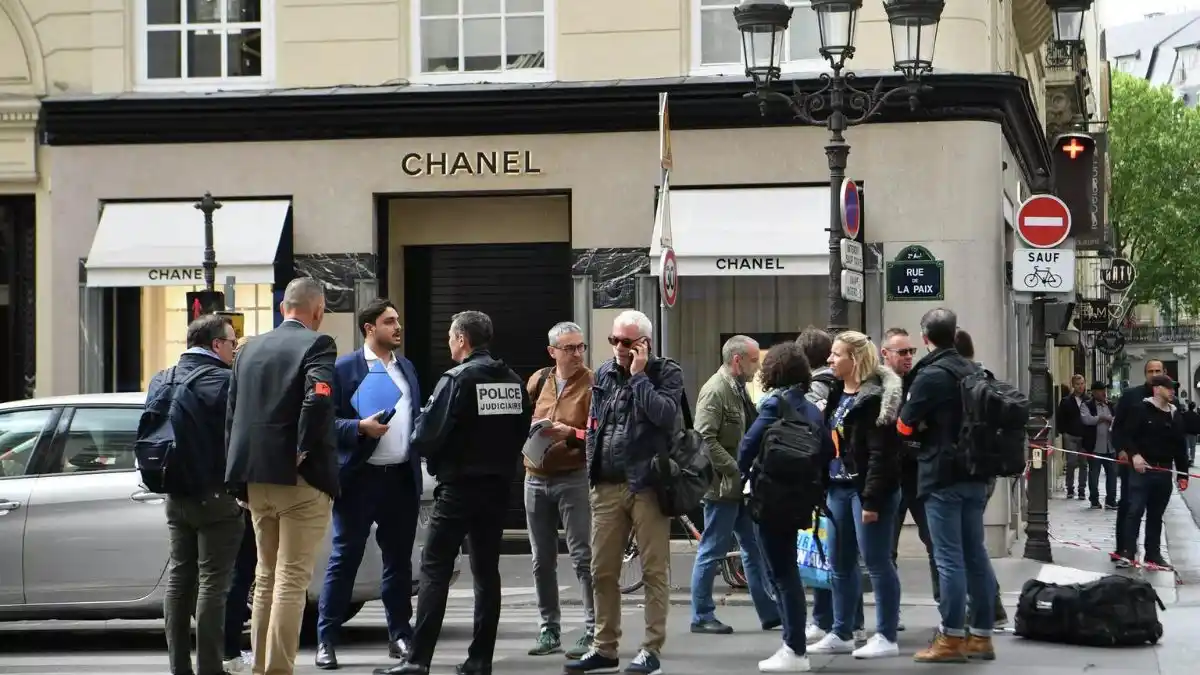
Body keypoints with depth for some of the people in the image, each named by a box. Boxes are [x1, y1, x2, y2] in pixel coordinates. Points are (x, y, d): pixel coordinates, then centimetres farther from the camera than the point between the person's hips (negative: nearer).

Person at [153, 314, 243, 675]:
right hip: (215, 496, -7)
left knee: (179, 577, 13)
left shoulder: (160, 381, 7)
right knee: (213, 581, -3)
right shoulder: (224, 382, -16)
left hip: (176, 496, 7)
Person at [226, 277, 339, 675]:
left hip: (257, 479, 6)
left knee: (266, 578, 17)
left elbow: (232, 414, 12)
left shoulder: (250, 348, 11)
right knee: (292, 581, -4)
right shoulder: (316, 344, -8)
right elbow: (319, 398, -25)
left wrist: (240, 477, 14)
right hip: (302, 479, -6)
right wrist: (303, 451, -15)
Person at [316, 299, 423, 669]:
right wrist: (361, 427, -20)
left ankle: (400, 635, 19)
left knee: (399, 560, 11)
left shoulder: (407, 368, 15)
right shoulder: (344, 369, -3)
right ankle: (326, 640, 2)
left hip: (402, 476, 5)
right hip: (360, 478, -5)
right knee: (344, 560, -2)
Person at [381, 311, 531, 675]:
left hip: (459, 486, -6)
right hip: (497, 485, 6)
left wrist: (417, 446, 5)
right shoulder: (514, 382, 6)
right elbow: (522, 433, 12)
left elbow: (426, 436, -16)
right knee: (486, 569, 10)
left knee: (435, 569, -4)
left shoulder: (457, 379, -14)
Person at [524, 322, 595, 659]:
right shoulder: (539, 380, 7)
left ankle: (593, 631, -6)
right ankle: (549, 630, 20)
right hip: (536, 479, 5)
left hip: (574, 477, -5)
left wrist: (570, 434, -25)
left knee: (583, 557, -8)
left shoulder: (592, 384, -7)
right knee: (542, 561, 10)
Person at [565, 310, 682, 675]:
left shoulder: (666, 372, -2)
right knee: (602, 573, 7)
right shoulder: (603, 374, 14)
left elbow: (664, 414, -19)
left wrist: (638, 375, -13)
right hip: (607, 486, 5)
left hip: (647, 485, -5)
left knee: (654, 572, -1)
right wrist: (592, 472, 13)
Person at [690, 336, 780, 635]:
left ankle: (770, 612, 16)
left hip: (740, 486, 9)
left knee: (755, 549, 11)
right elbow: (705, 439, -22)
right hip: (722, 484, -9)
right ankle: (701, 616, 8)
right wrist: (737, 470, -21)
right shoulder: (715, 391, -15)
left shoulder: (738, 389, 14)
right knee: (712, 552, -1)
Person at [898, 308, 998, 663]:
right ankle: (981, 635, 15)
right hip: (975, 474, 8)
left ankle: (952, 638, -3)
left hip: (943, 477, -8)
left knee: (949, 557, -5)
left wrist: (924, 428, 9)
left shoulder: (931, 375, -14)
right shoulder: (973, 371, 10)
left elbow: (905, 425, -11)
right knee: (975, 554, 11)